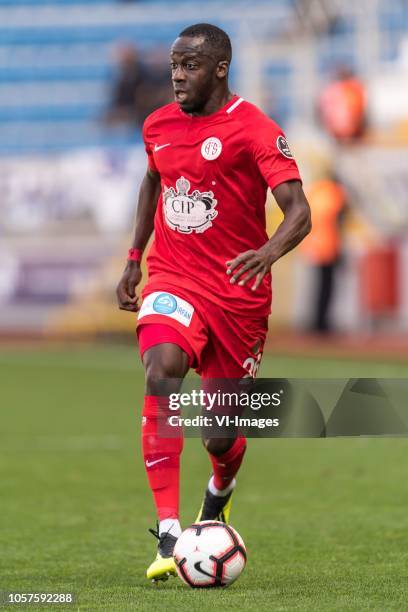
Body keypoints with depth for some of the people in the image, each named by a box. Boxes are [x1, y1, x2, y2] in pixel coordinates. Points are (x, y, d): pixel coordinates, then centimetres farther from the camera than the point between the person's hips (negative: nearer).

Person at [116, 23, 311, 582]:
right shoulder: (158, 126, 5)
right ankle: (168, 534, -31)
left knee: (221, 436, 5)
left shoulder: (254, 130, -12)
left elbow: (299, 212, -21)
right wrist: (134, 258, 20)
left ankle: (219, 495, 46)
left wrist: (269, 252, -40)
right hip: (173, 279, 3)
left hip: (238, 293, -3)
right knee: (162, 372, -29)